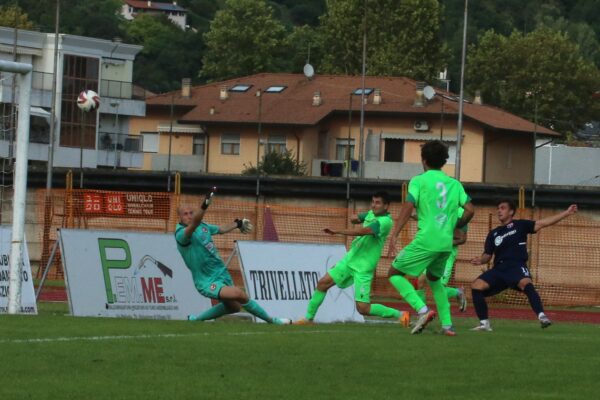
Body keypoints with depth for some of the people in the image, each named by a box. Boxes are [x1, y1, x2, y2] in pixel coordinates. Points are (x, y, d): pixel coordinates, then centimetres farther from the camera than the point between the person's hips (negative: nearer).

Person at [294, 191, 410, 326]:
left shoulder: (385, 221, -20)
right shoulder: (371, 214, 7)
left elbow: (362, 231, -31)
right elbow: (354, 219, 24)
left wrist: (337, 231, -32)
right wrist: (356, 219, -1)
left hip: (363, 268, -8)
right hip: (350, 259, 8)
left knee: (363, 308, -11)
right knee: (323, 283, 4)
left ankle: (399, 314, 4)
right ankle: (308, 318, 17)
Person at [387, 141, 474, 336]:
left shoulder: (419, 181, -1)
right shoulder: (454, 184, 12)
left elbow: (408, 206, -14)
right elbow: (470, 209, 6)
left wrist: (394, 235, -17)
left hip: (425, 240, -6)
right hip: (446, 243, 6)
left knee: (394, 273, 6)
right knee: (434, 278, 28)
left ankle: (422, 310, -14)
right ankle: (447, 324, 16)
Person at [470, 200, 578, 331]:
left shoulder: (520, 225, 8)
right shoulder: (493, 234, 20)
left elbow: (543, 223, 3)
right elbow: (487, 255, 20)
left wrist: (567, 213, -3)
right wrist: (480, 260, -5)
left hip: (517, 267, -5)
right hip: (499, 269, 5)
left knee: (526, 284, -35)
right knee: (476, 286, -13)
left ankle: (542, 317, -47)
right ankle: (484, 323, -4)